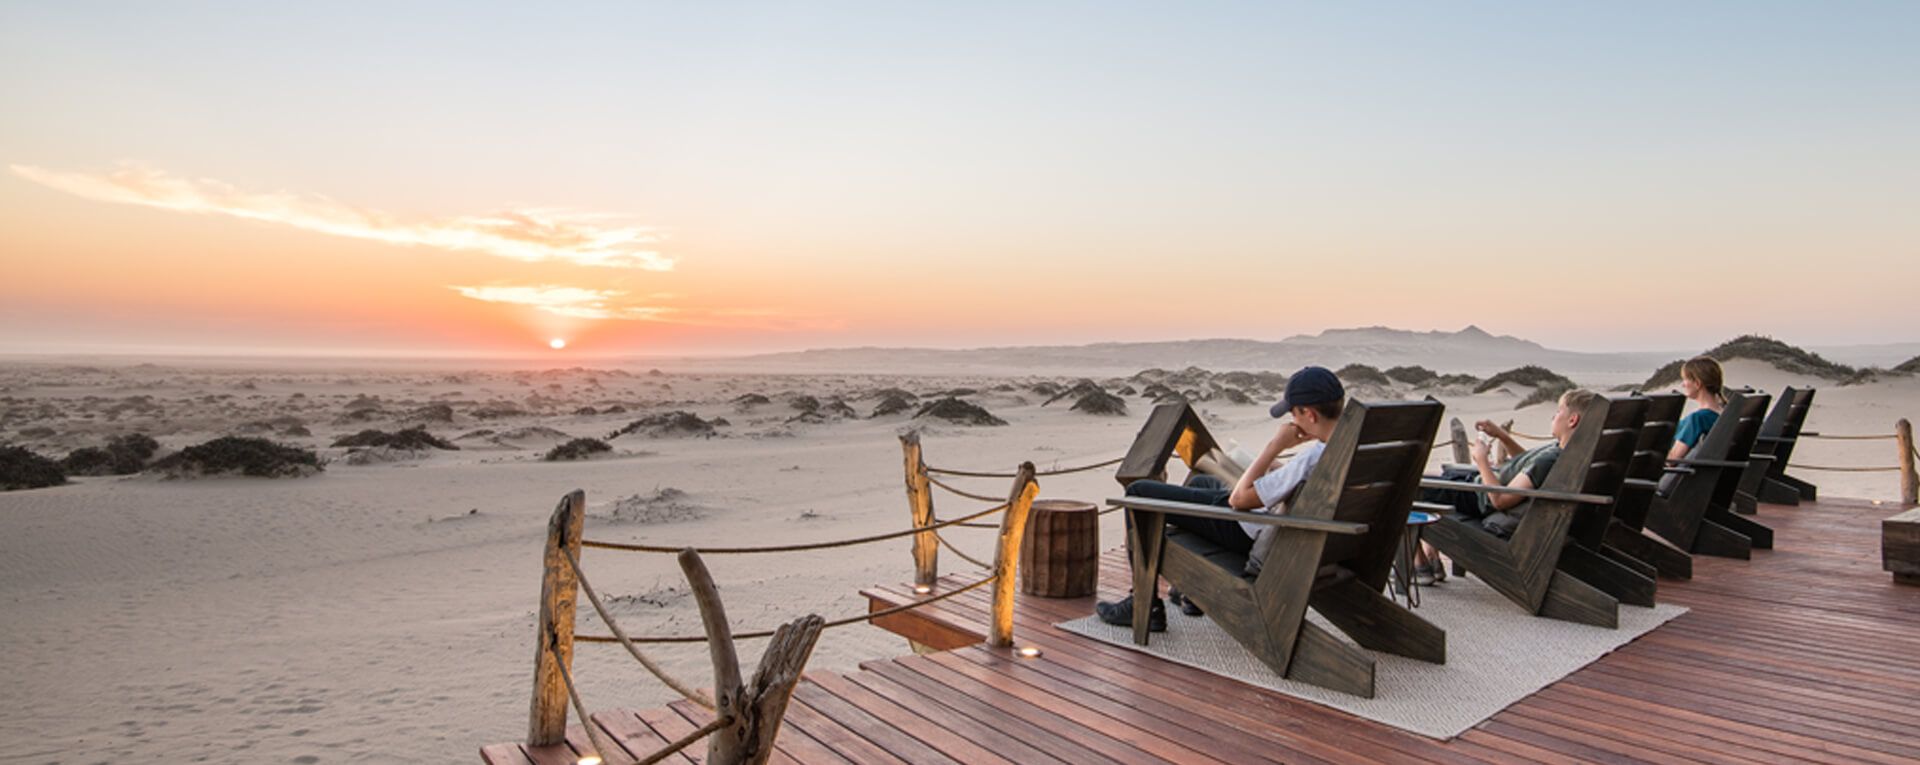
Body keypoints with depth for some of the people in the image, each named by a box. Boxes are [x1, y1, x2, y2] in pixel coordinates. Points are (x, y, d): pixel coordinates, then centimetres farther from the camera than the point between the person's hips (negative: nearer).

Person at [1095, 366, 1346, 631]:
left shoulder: (1311, 459, -35)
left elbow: (1239, 499, -27)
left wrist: (1274, 446, -24)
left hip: (1245, 531, -9)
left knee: (1138, 493, -1)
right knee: (1199, 481, 36)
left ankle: (1145, 605, 5)